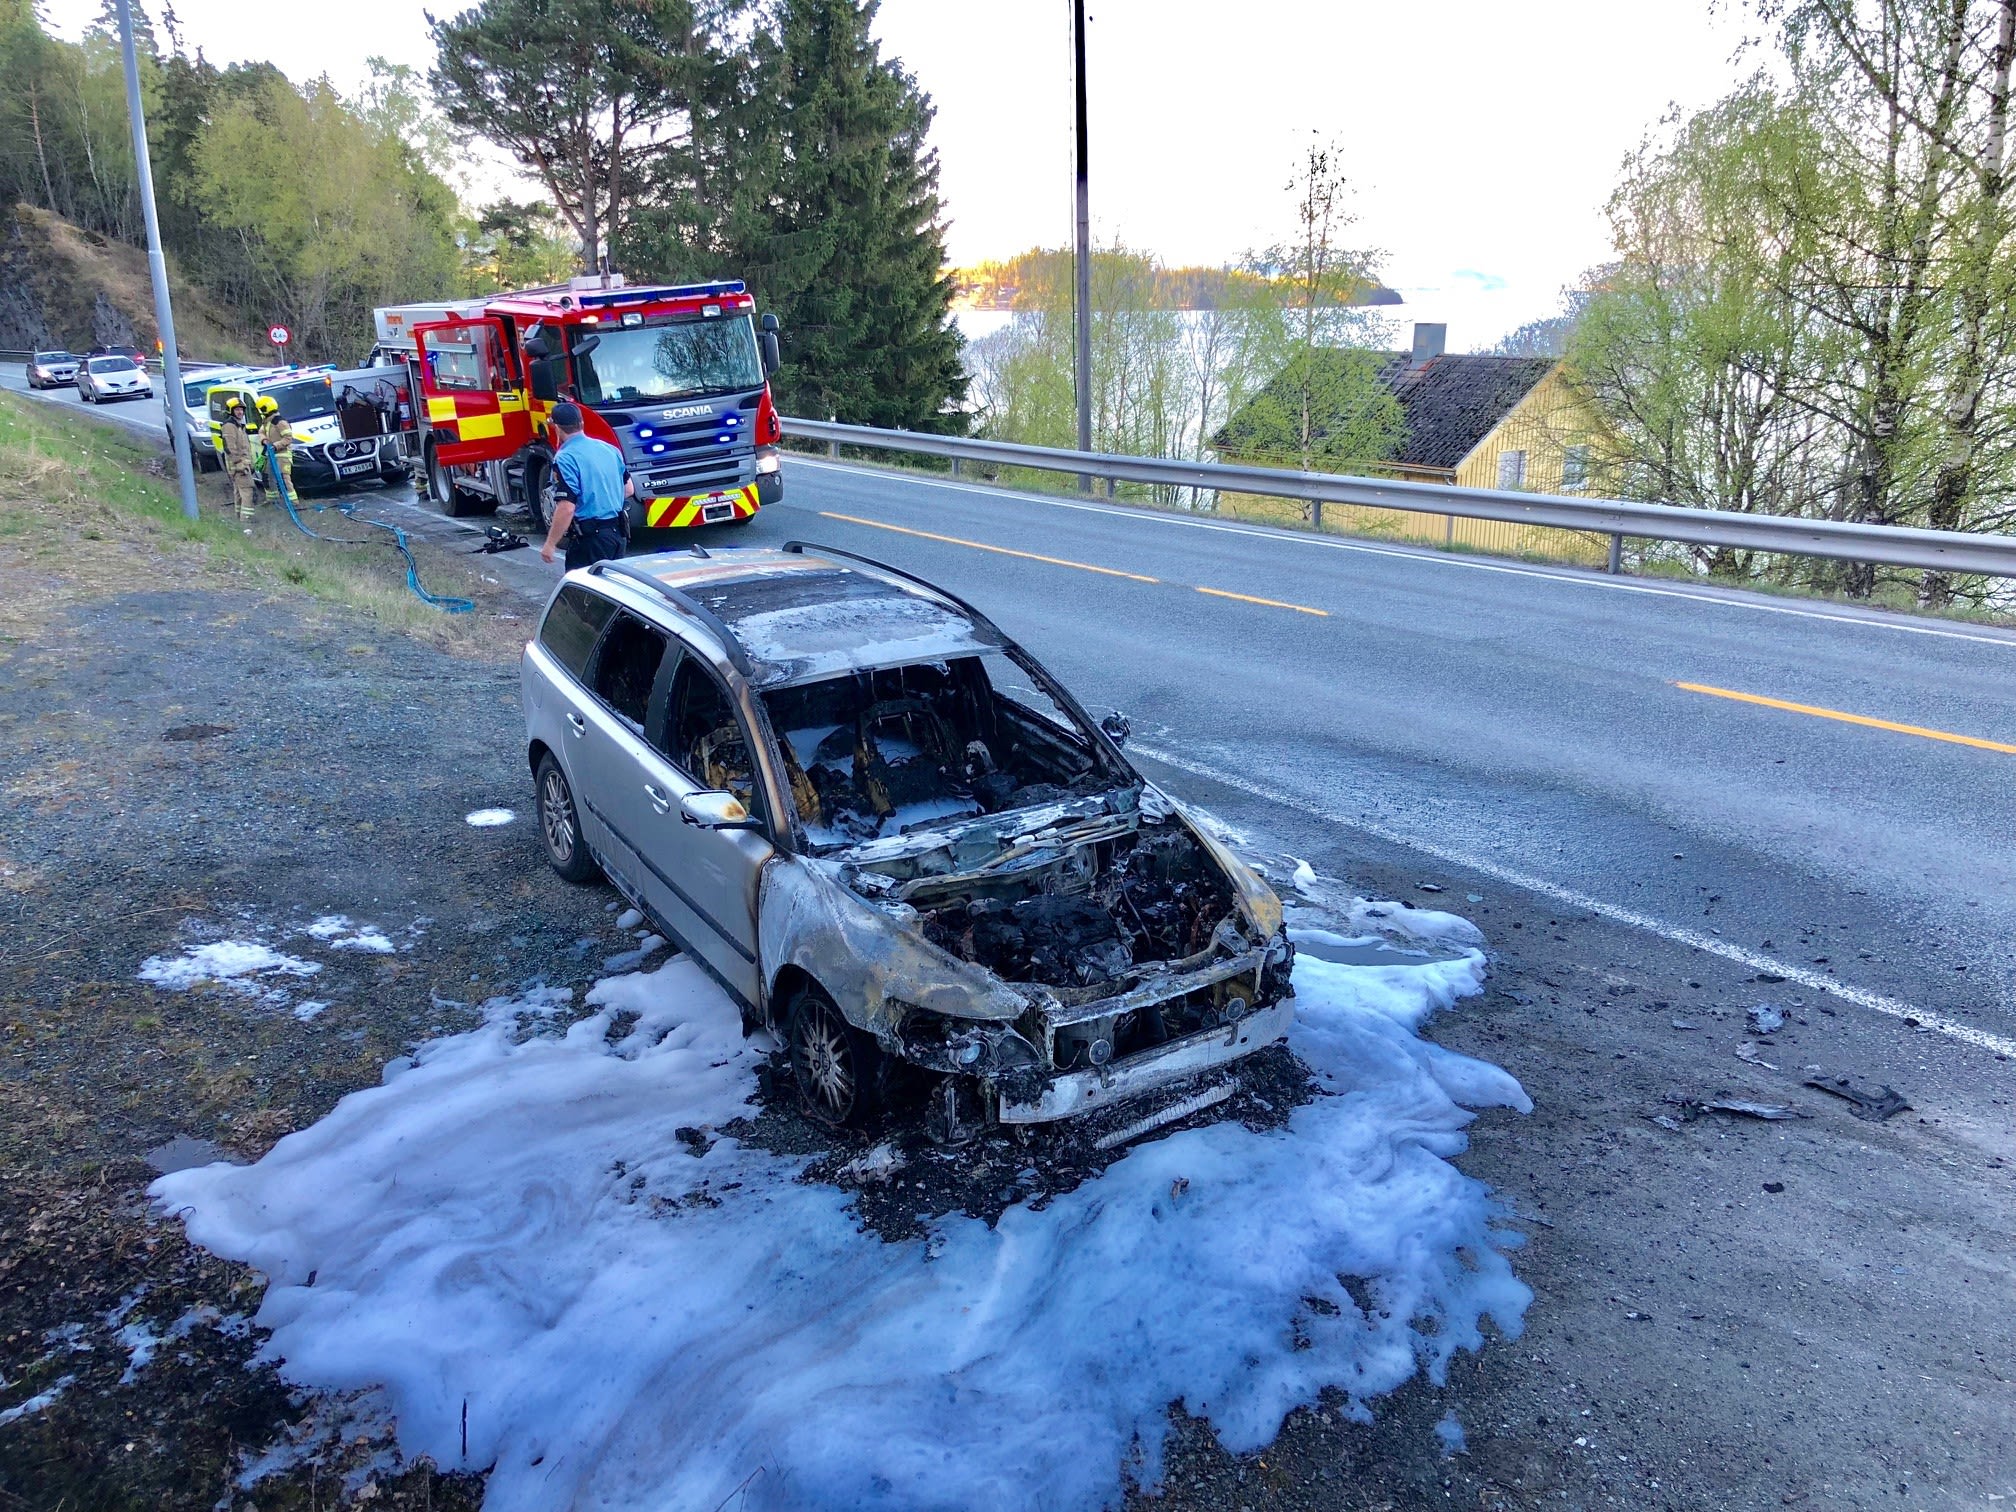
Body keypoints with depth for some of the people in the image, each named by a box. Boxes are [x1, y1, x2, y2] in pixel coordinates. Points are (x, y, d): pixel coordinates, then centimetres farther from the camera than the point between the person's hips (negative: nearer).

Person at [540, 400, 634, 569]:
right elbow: (629, 489, 17)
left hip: (590, 537, -8)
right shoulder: (609, 449, 8)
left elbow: (566, 509, -21)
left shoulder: (565, 458, -15)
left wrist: (550, 544, -14)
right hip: (617, 533, 8)